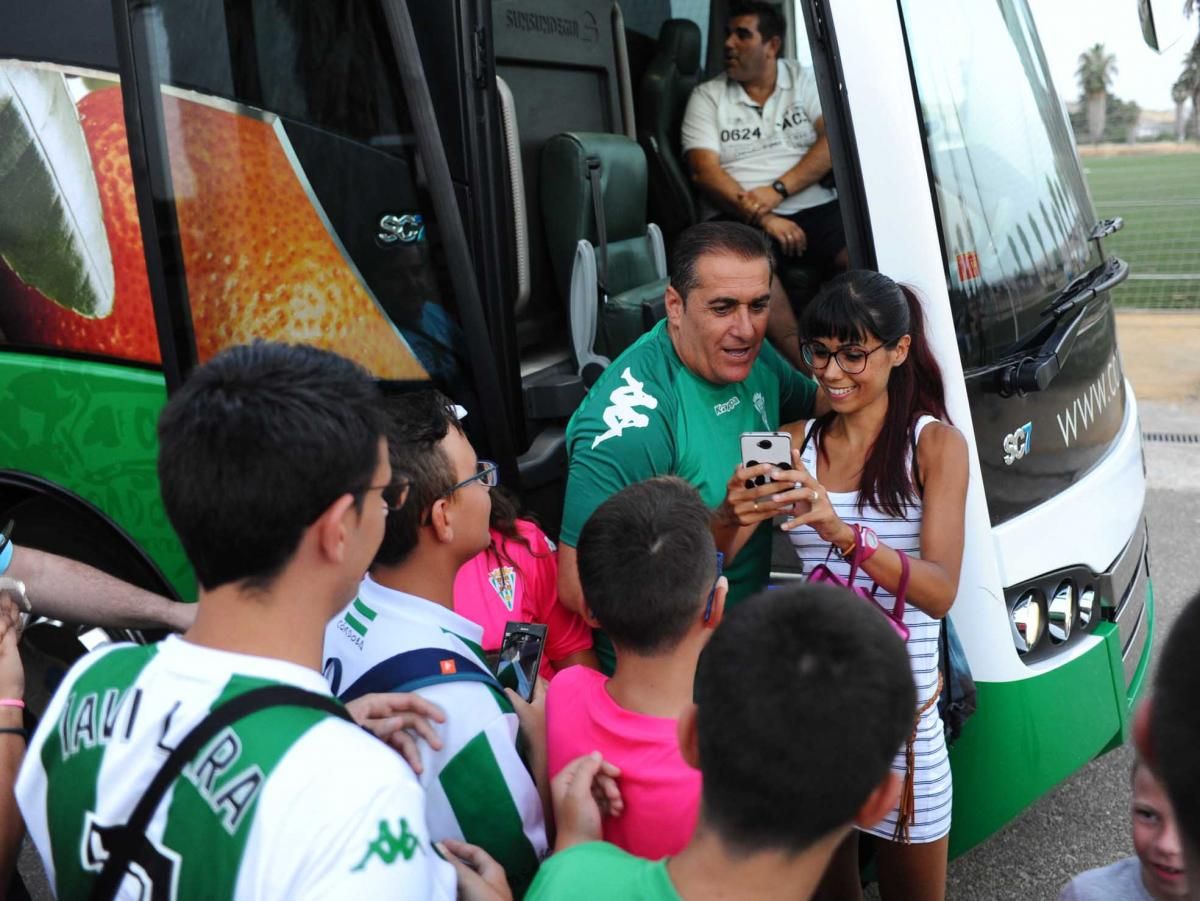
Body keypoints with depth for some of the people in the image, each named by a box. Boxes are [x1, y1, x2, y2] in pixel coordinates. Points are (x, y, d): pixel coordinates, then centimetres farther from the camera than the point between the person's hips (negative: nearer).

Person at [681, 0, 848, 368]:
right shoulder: (707, 96, 10)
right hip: (749, 221, -1)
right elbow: (705, 171, -3)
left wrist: (777, 190, -14)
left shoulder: (804, 79, 13)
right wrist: (763, 218, -16)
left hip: (818, 209, 2)